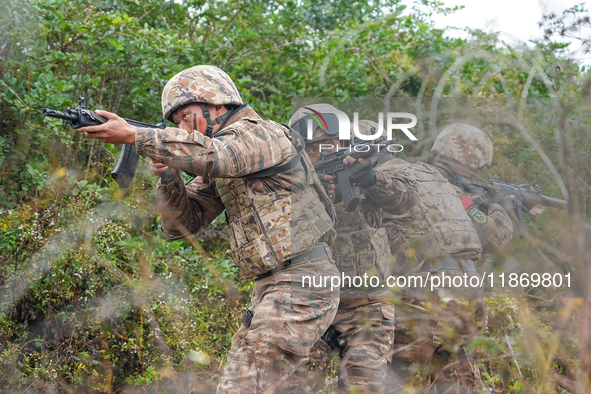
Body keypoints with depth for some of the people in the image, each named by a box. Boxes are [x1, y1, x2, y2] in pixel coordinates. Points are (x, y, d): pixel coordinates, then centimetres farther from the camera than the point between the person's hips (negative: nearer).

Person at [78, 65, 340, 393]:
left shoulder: (261, 133, -9)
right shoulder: (219, 173, 18)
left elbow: (211, 155, -29)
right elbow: (182, 223, 14)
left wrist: (133, 135, -28)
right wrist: (168, 176, -4)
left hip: (301, 283, -10)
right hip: (271, 287, 10)